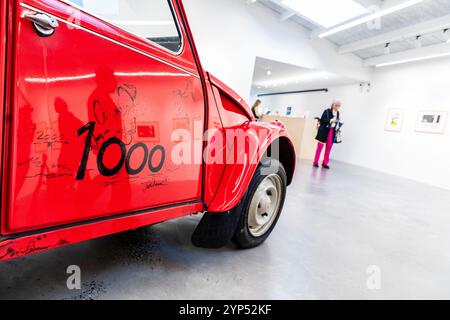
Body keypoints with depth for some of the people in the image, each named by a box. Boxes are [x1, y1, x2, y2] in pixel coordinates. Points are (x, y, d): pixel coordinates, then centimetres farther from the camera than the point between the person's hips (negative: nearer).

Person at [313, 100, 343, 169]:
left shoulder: (338, 113, 10)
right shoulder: (327, 111, -6)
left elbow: (338, 122, 18)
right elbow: (322, 120, -13)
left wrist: (338, 127, 1)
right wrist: (330, 120, -22)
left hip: (332, 132, 5)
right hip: (324, 131, -5)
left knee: (329, 148, 6)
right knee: (320, 146, 1)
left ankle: (325, 163, 14)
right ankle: (316, 162, 8)